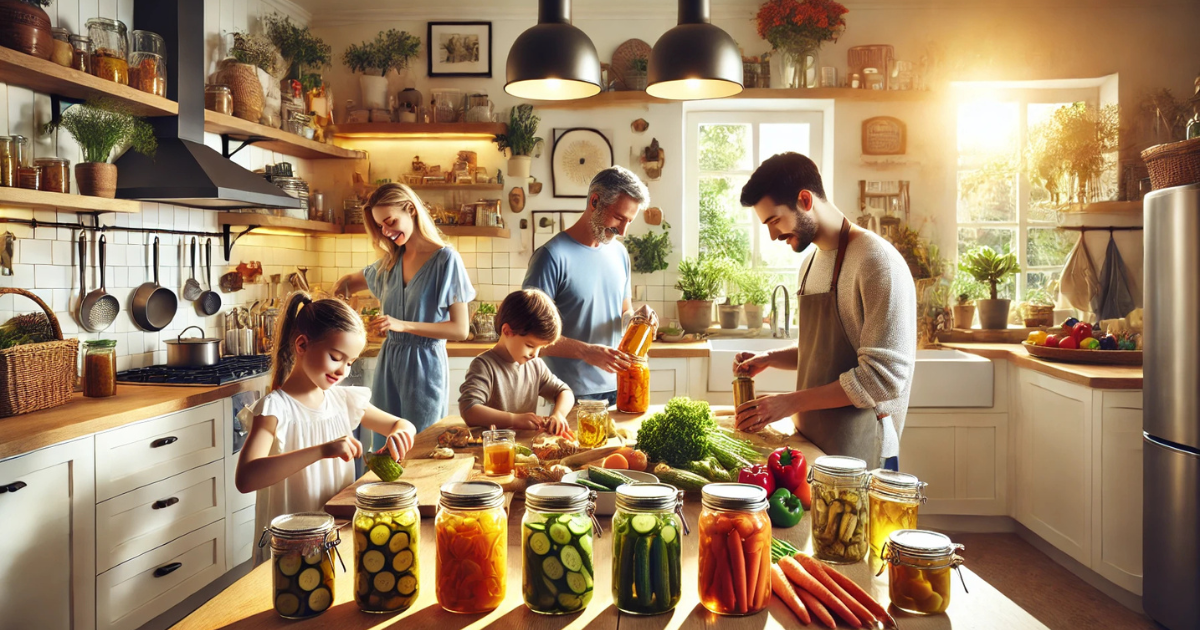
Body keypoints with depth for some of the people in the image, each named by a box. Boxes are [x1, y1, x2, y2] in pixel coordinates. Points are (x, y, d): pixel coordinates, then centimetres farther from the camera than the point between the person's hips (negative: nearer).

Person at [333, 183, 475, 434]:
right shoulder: (391, 262, 10)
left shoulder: (445, 259, -9)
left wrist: (403, 325, -20)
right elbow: (351, 281, 28)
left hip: (424, 364, -6)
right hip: (389, 363, 6)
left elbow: (460, 329, -12)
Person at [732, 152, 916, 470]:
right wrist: (769, 359, 4)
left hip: (858, 453, -7)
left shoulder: (876, 261, -16)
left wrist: (791, 402, -19)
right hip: (811, 442, 7)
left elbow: (885, 375, -20)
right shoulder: (811, 264, 12)